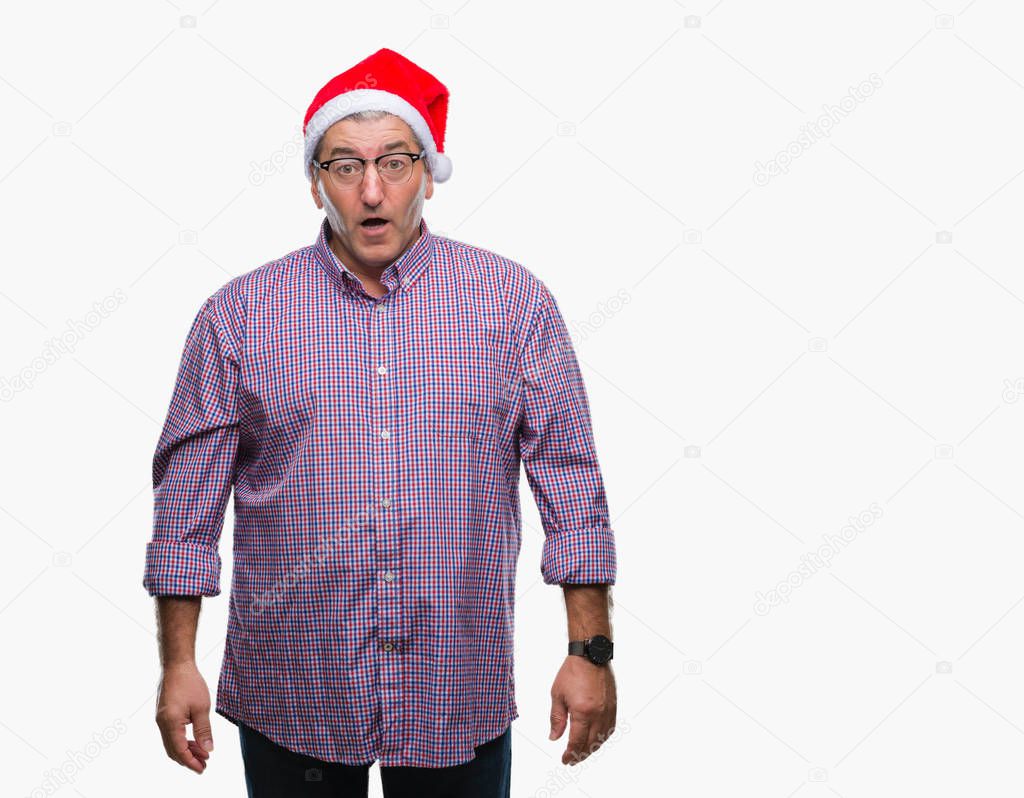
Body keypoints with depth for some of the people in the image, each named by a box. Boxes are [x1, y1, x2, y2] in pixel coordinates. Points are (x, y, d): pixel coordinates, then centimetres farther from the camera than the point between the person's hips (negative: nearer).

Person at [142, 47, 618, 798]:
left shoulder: (514, 302, -1)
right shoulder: (239, 313, 0)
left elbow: (572, 487, 0)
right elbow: (187, 504, 2)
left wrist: (590, 650, -2)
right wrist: (179, 664, -1)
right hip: (289, 706, 1)